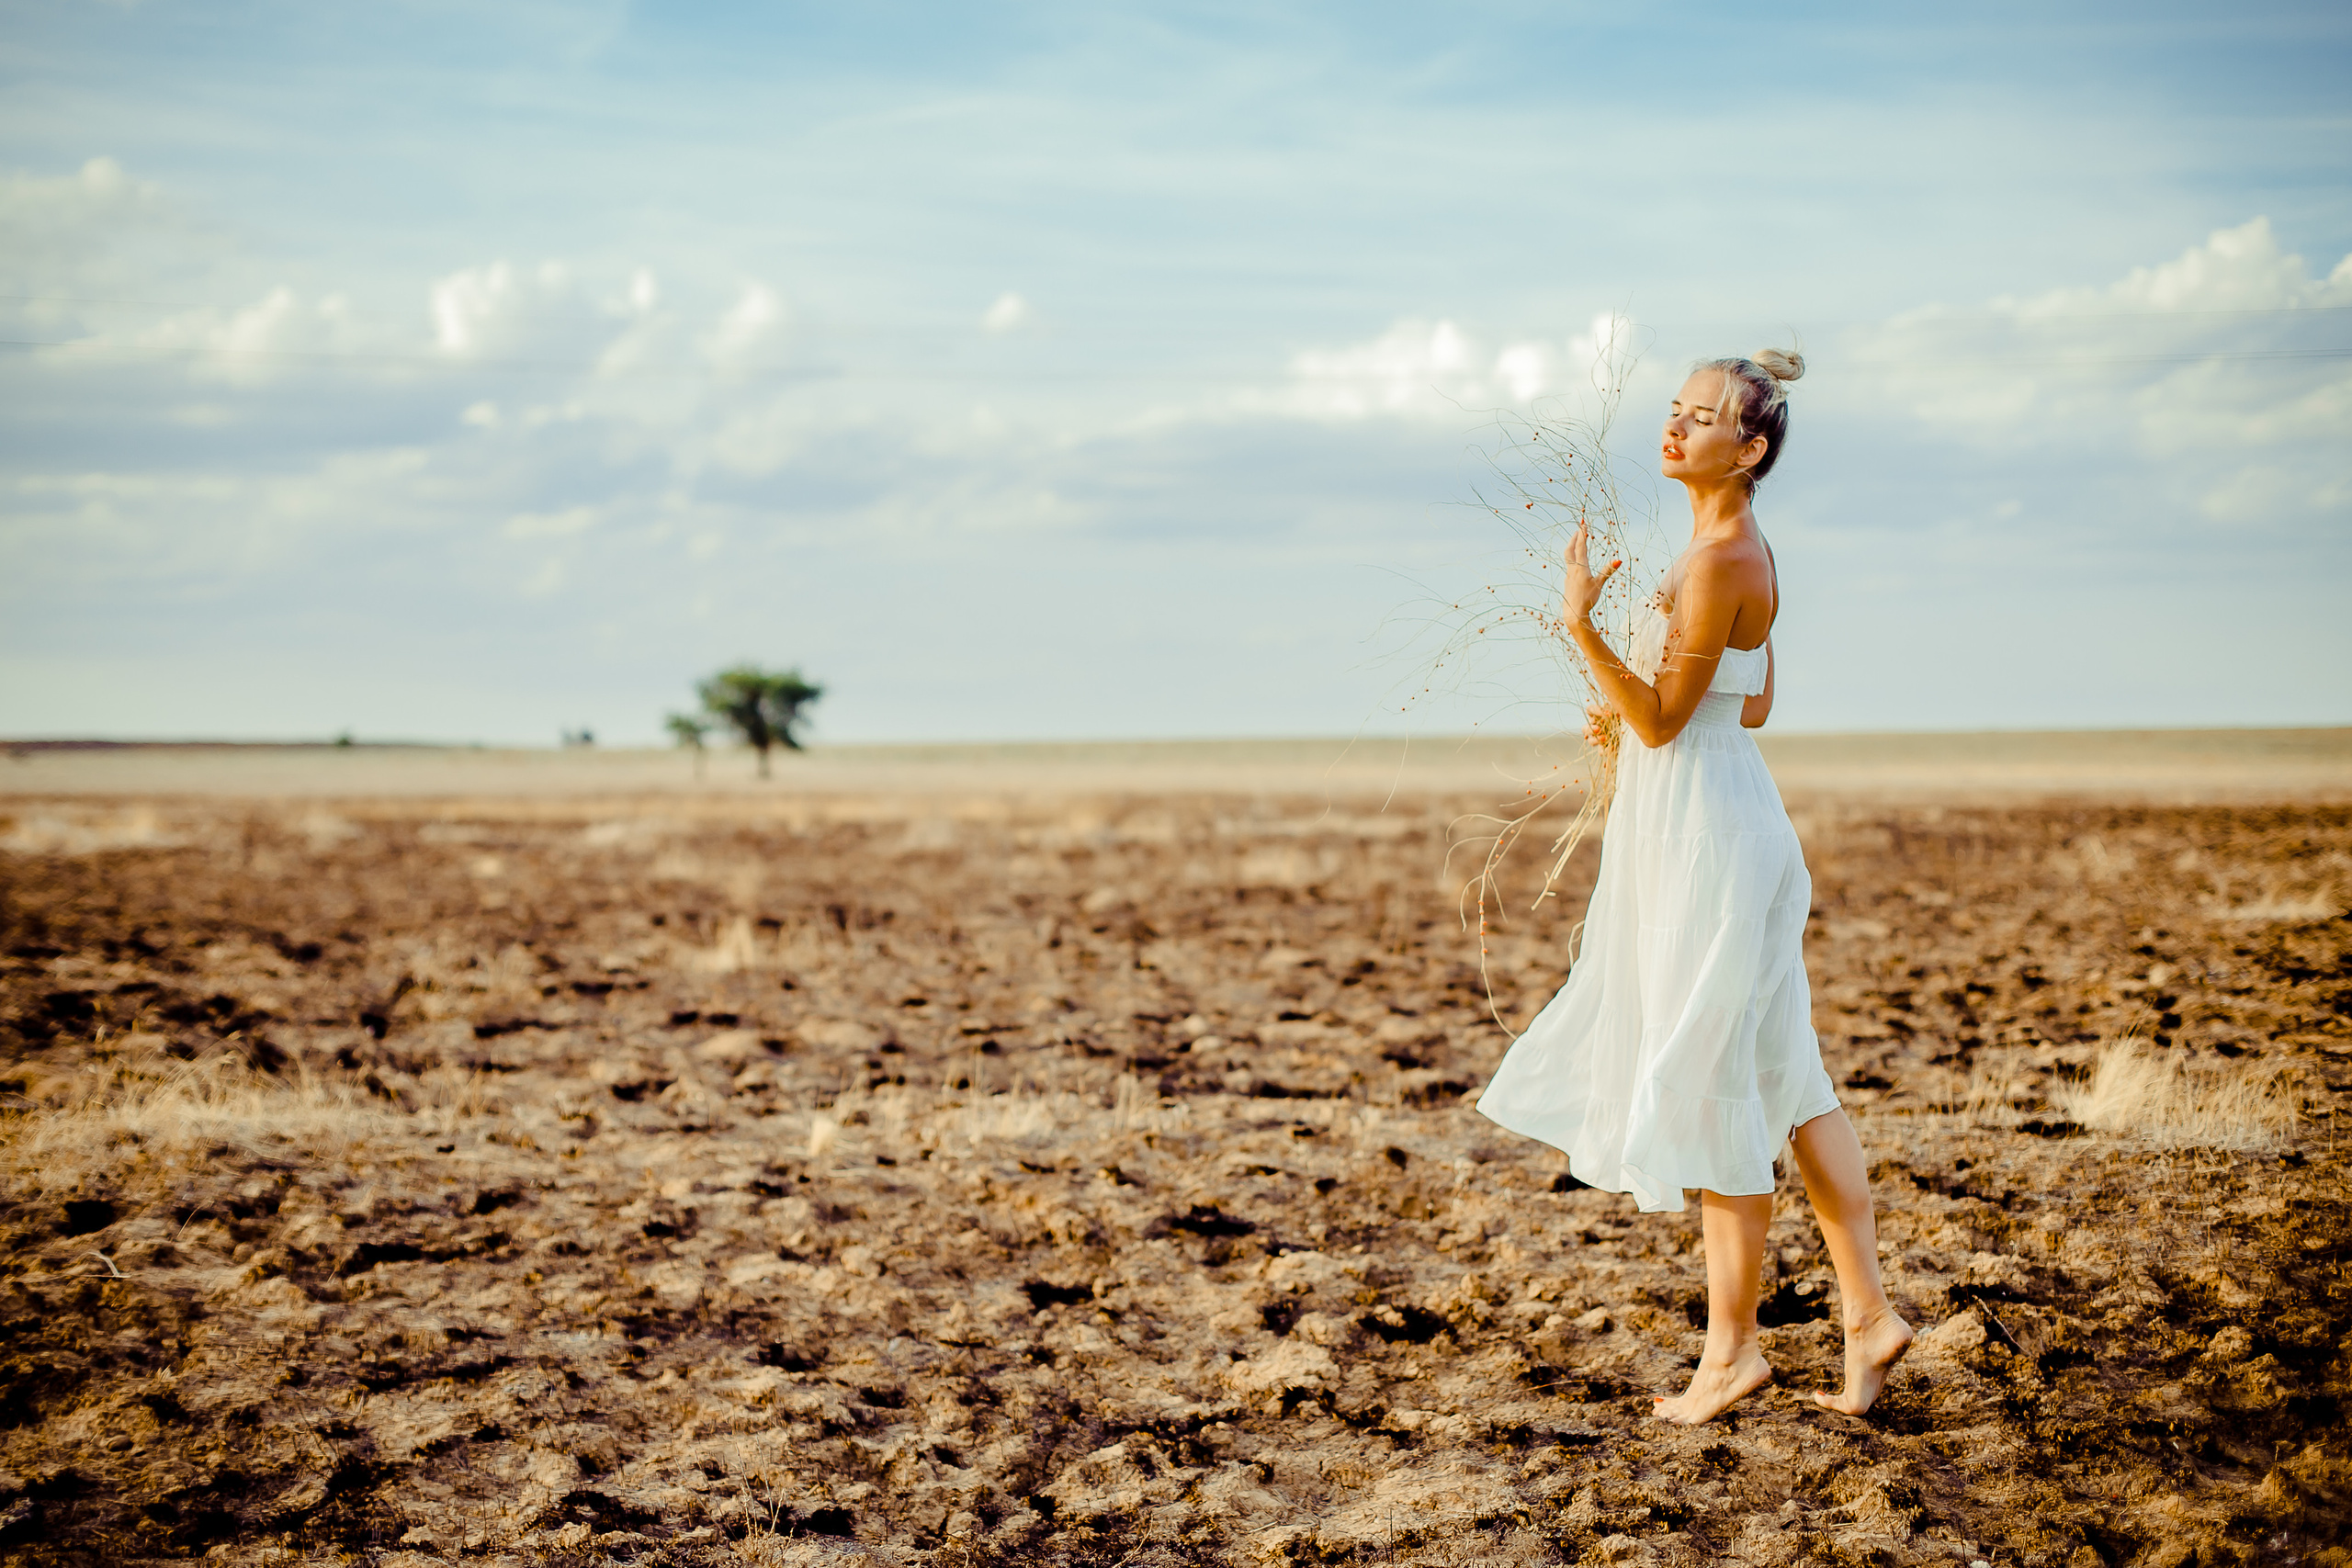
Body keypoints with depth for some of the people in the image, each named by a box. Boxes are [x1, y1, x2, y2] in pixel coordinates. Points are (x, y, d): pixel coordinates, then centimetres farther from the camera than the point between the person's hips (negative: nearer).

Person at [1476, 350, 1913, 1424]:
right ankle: (1867, 1312, 18)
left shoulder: (1720, 559, -18)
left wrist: (1583, 626, -26)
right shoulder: (1740, 552, 13)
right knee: (1784, 1081, 13)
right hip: (1708, 823, 10)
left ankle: (1731, 1346, 10)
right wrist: (1627, 710, 20)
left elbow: (1663, 719, -19)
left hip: (1705, 835, -10)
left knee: (1715, 1092, -1)